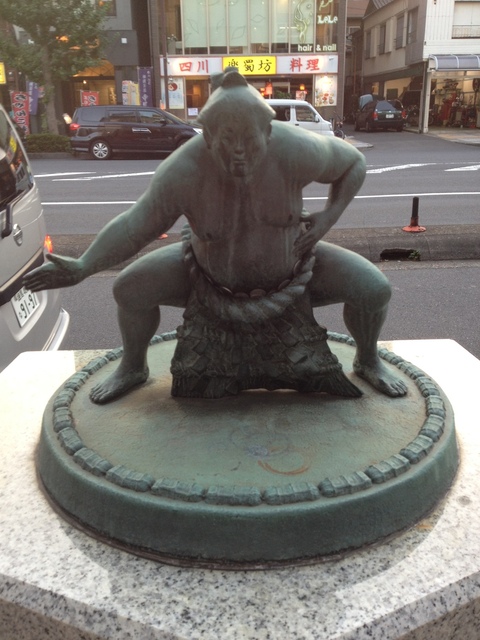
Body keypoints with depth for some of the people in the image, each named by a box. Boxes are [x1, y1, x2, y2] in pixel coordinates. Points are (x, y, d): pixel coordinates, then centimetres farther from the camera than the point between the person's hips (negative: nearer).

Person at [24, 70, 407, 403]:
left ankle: (368, 361, 16)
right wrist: (82, 268, -35)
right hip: (216, 272, 0)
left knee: (374, 289, -15)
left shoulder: (294, 151, -30)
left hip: (289, 266, 0)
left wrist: (329, 217, -22)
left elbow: (353, 162, -12)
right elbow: (135, 227, -24)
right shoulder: (184, 171, -30)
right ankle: (133, 367, 14)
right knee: (130, 288, -14)